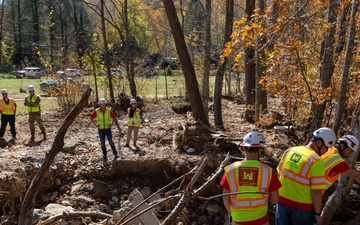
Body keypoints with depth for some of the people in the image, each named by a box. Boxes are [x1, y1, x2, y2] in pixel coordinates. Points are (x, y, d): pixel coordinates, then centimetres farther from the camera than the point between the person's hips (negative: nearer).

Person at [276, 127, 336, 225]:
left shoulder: (289, 151, -3)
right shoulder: (317, 161, -21)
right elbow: (316, 192, -19)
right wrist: (318, 213, -7)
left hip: (283, 202, 5)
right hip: (303, 207, -5)